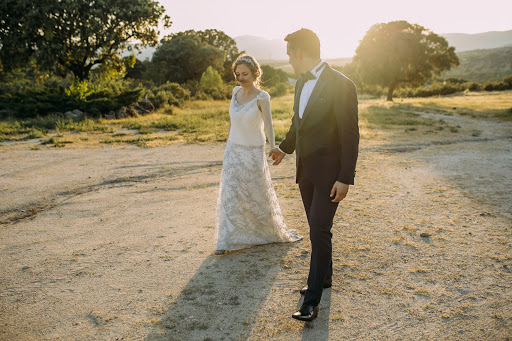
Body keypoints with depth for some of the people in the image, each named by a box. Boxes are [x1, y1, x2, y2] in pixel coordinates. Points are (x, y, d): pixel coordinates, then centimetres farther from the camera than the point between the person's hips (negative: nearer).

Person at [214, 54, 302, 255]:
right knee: (230, 193, 1)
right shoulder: (236, 92, 2)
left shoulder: (262, 97, -13)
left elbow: (268, 124, -14)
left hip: (254, 152, -4)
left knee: (259, 193, 9)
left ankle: (274, 232, 33)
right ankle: (227, 241, 8)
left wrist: (273, 146, -26)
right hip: (233, 150, 4)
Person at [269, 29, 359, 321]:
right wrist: (285, 148, 35)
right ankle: (325, 277, 36)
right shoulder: (302, 82, 7)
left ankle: (312, 300, 4)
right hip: (306, 169, 8)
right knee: (317, 228, 17)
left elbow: (350, 136, -17)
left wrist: (345, 179, -18)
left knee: (319, 231, -6)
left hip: (329, 173, -8)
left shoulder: (341, 85, -17)